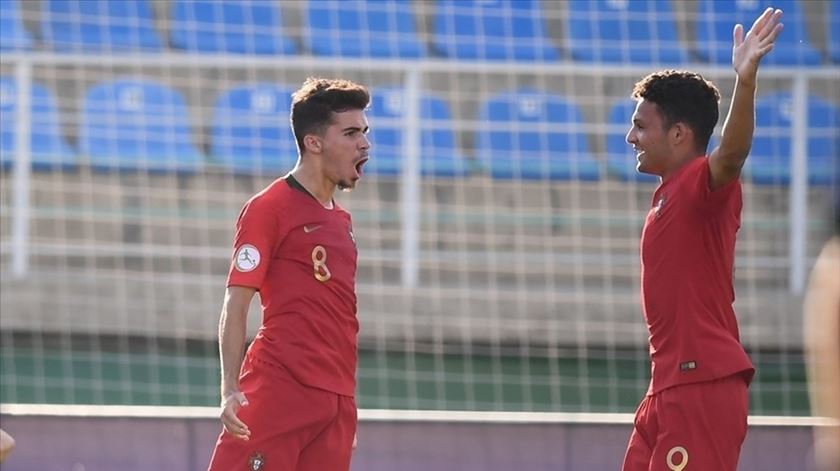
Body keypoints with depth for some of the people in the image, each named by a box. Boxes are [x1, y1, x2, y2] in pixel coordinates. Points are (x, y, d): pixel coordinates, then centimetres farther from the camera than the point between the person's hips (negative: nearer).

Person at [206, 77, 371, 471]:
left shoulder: (341, 221, 20)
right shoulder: (269, 208, -3)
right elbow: (235, 307, -7)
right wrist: (231, 389, -16)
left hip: (337, 403, 8)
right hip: (279, 390, -7)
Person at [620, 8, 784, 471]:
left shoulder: (703, 183, -9)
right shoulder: (669, 194, 20)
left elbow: (731, 155, -33)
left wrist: (746, 81, -48)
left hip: (701, 385, -10)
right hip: (668, 387, 10)